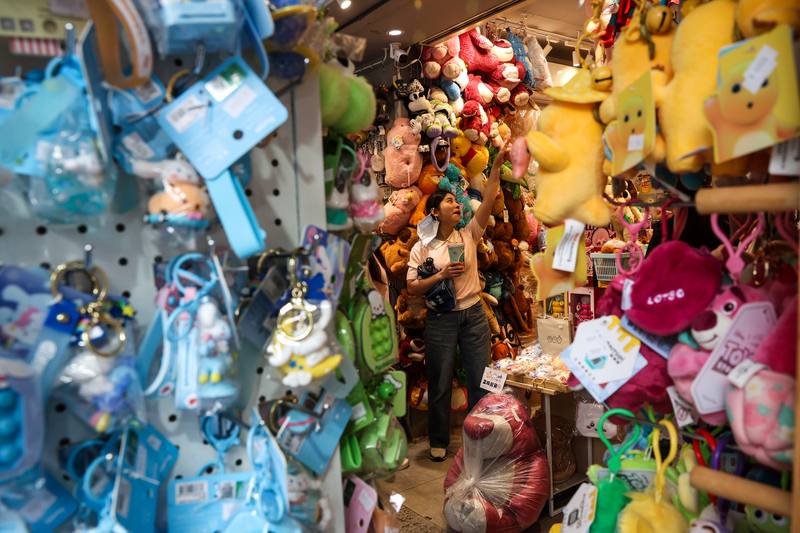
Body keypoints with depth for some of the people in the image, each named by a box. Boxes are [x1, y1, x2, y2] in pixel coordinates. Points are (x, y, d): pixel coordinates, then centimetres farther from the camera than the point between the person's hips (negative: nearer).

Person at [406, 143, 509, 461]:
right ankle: (439, 440, 28)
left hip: (473, 314, 2)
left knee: (482, 380, 9)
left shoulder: (469, 235, 3)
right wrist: (441, 275, -17)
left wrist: (497, 165, -14)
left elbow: (488, 201, -7)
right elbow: (412, 288, -5)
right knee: (440, 383, 9)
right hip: (441, 319, -2)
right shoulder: (421, 248, -2)